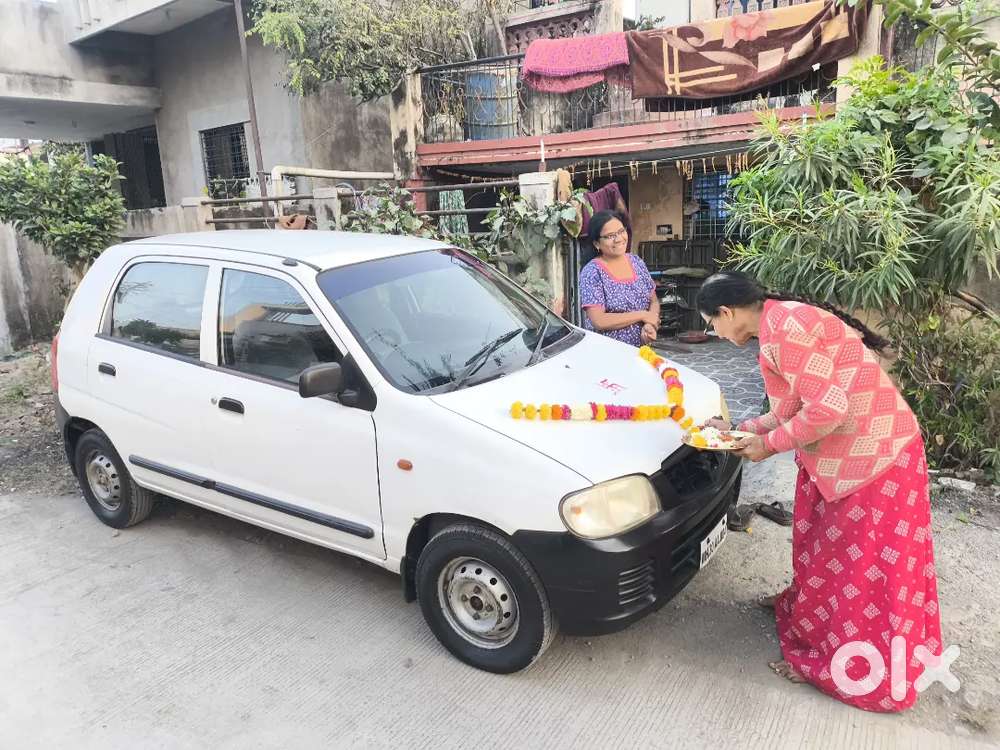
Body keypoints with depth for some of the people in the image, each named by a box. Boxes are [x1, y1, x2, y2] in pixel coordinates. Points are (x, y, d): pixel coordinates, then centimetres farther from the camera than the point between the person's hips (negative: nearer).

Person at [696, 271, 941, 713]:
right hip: (840, 450, 10)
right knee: (821, 538, 24)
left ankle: (856, 669, 19)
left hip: (872, 450, -10)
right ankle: (808, 608, 45)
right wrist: (746, 429, 14)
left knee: (862, 560, 4)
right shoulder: (781, 320, 7)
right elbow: (798, 404, 13)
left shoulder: (782, 328, -25)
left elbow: (829, 407, -28)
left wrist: (770, 444, -15)